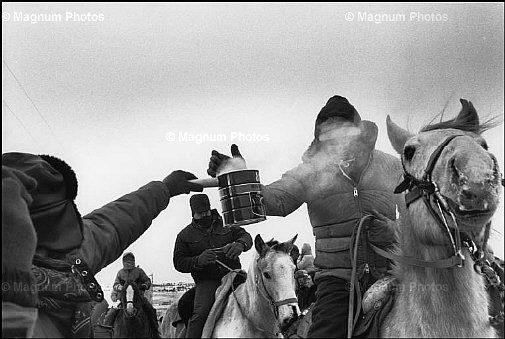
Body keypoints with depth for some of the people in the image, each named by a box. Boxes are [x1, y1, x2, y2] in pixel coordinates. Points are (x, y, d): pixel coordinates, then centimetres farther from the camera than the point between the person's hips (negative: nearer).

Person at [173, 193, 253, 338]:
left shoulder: (225, 224, 11)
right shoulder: (185, 235, 7)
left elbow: (245, 235, 7)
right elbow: (178, 262, 3)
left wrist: (240, 245, -20)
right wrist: (198, 261, -19)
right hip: (207, 281, -2)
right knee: (201, 311, -28)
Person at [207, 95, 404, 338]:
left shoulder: (391, 167, 3)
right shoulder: (311, 171, -1)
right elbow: (277, 200, -15)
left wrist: (393, 230, -18)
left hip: (387, 276, 2)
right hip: (337, 279, -2)